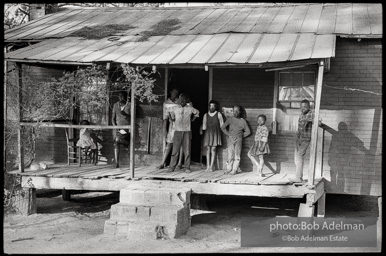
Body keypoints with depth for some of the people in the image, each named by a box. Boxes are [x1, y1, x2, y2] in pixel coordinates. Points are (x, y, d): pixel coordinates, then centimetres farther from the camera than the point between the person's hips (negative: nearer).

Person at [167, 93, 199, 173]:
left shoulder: (190, 108, 5)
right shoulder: (175, 108, 5)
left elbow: (197, 112, 22)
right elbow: (170, 112, 24)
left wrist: (193, 119, 13)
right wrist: (172, 118, 10)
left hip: (187, 131, 0)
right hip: (177, 131, 0)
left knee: (187, 151, 1)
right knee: (175, 150, -2)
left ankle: (187, 168, 6)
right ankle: (172, 167, 1)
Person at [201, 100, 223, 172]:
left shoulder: (218, 114, 4)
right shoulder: (206, 115, 12)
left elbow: (222, 125, 6)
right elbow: (204, 125, 17)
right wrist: (203, 129, 5)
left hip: (215, 133, -3)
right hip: (207, 133, 3)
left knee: (213, 149, -7)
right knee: (208, 149, -1)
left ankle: (211, 166, -6)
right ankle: (208, 166, 0)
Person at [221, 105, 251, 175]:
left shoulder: (243, 121, 6)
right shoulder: (230, 119, 6)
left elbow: (248, 131, 11)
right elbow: (223, 127, 9)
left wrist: (241, 136, 4)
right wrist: (228, 134, 3)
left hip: (238, 140, 0)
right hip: (231, 139, 0)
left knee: (237, 155, -3)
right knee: (230, 154, -2)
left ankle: (234, 170, -2)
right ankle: (229, 168, 3)